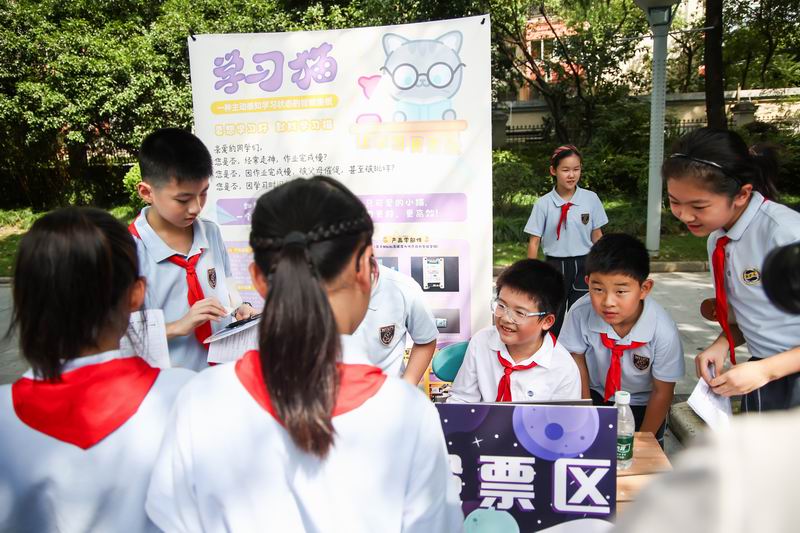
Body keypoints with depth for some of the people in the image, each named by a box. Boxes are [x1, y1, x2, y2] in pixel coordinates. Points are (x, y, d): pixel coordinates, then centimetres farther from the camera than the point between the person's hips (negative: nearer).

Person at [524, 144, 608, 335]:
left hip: (583, 265, 1)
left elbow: (597, 235, 6)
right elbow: (534, 241, -3)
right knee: (553, 320, 12)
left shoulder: (591, 199, -2)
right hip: (554, 265, 0)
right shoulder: (543, 204, -6)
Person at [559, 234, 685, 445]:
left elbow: (662, 392, -16)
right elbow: (578, 360, -10)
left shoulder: (664, 332, -31)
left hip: (642, 403, 0)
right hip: (596, 394, 1)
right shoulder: (581, 313, -29)